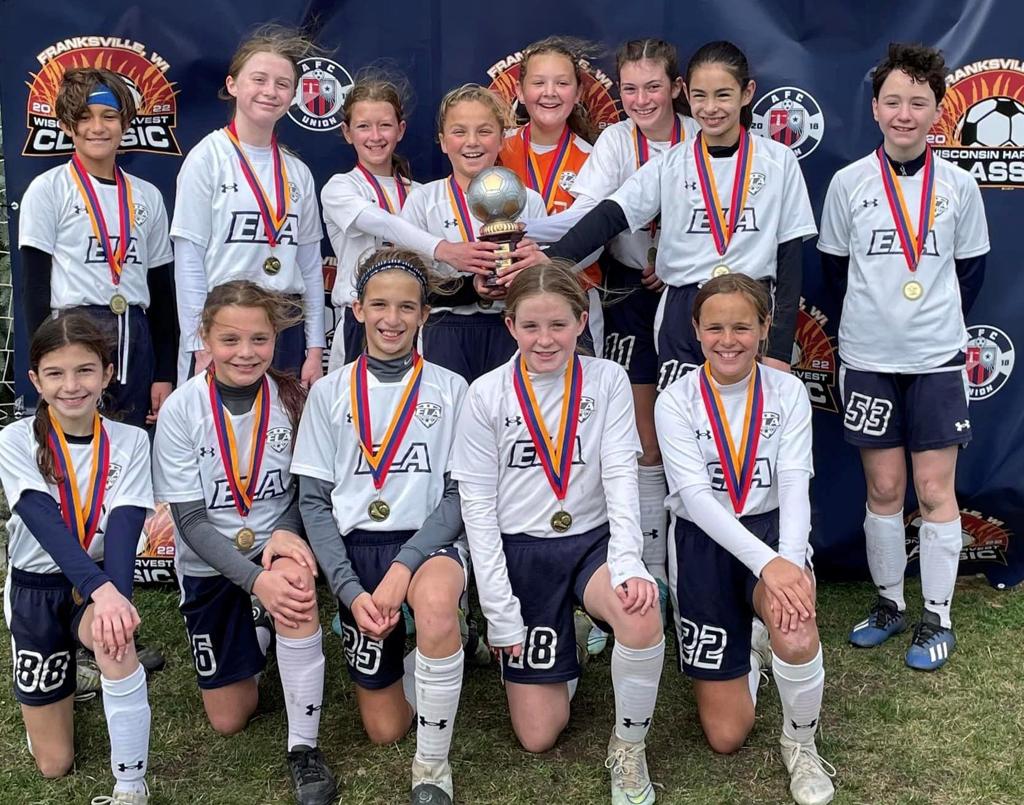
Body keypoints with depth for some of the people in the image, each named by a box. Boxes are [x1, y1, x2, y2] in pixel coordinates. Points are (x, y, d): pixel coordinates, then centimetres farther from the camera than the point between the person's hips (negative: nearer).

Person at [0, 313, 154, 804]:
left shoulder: (130, 442, -8)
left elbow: (124, 528, -20)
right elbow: (48, 528, -25)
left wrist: (116, 593, -39)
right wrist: (100, 590, -41)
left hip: (103, 583, 0)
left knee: (115, 640, -38)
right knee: (53, 765, 4)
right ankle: (65, 673, 36)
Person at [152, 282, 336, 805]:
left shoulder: (292, 399, -11)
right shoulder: (181, 410, -16)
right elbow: (190, 520, -16)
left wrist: (287, 533, -24)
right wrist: (255, 580, -29)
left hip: (275, 546, 0)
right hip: (209, 565, 0)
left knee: (296, 580, -38)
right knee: (229, 720, 4)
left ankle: (304, 749, -23)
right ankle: (251, 638, 39)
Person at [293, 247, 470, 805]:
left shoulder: (450, 390, 2)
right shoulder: (330, 392, 5)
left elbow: (459, 491, -3)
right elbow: (314, 499, 2)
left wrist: (404, 566, -18)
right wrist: (351, 590, -11)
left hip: (429, 541, -2)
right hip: (357, 548, 2)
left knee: (436, 601, -40)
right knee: (384, 728, 1)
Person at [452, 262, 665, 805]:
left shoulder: (607, 381, -3)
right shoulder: (487, 394, -5)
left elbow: (621, 474, -9)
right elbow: (477, 505, -5)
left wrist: (628, 560, -27)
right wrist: (500, 613, -8)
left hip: (592, 541, 0)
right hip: (521, 552, 0)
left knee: (641, 614, -35)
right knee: (537, 736, -2)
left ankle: (629, 748, -7)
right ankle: (559, 650, 32)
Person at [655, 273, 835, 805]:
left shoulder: (788, 392, -4)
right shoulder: (676, 402, -9)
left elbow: (795, 483, -14)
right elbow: (695, 495, -20)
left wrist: (790, 560, -34)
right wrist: (766, 563, -34)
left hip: (772, 530, 1)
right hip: (704, 543, 0)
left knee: (794, 624, -36)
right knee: (725, 735, 0)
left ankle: (800, 741, -6)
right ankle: (742, 657, 35)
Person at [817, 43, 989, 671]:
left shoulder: (959, 186, -1)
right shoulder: (849, 184, -2)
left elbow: (972, 268, 10)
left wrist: (938, 322, 10)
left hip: (938, 360, 0)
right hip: (868, 359, 0)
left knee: (936, 490, 3)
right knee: (883, 488, 9)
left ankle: (938, 617, 15)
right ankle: (889, 603, 25)